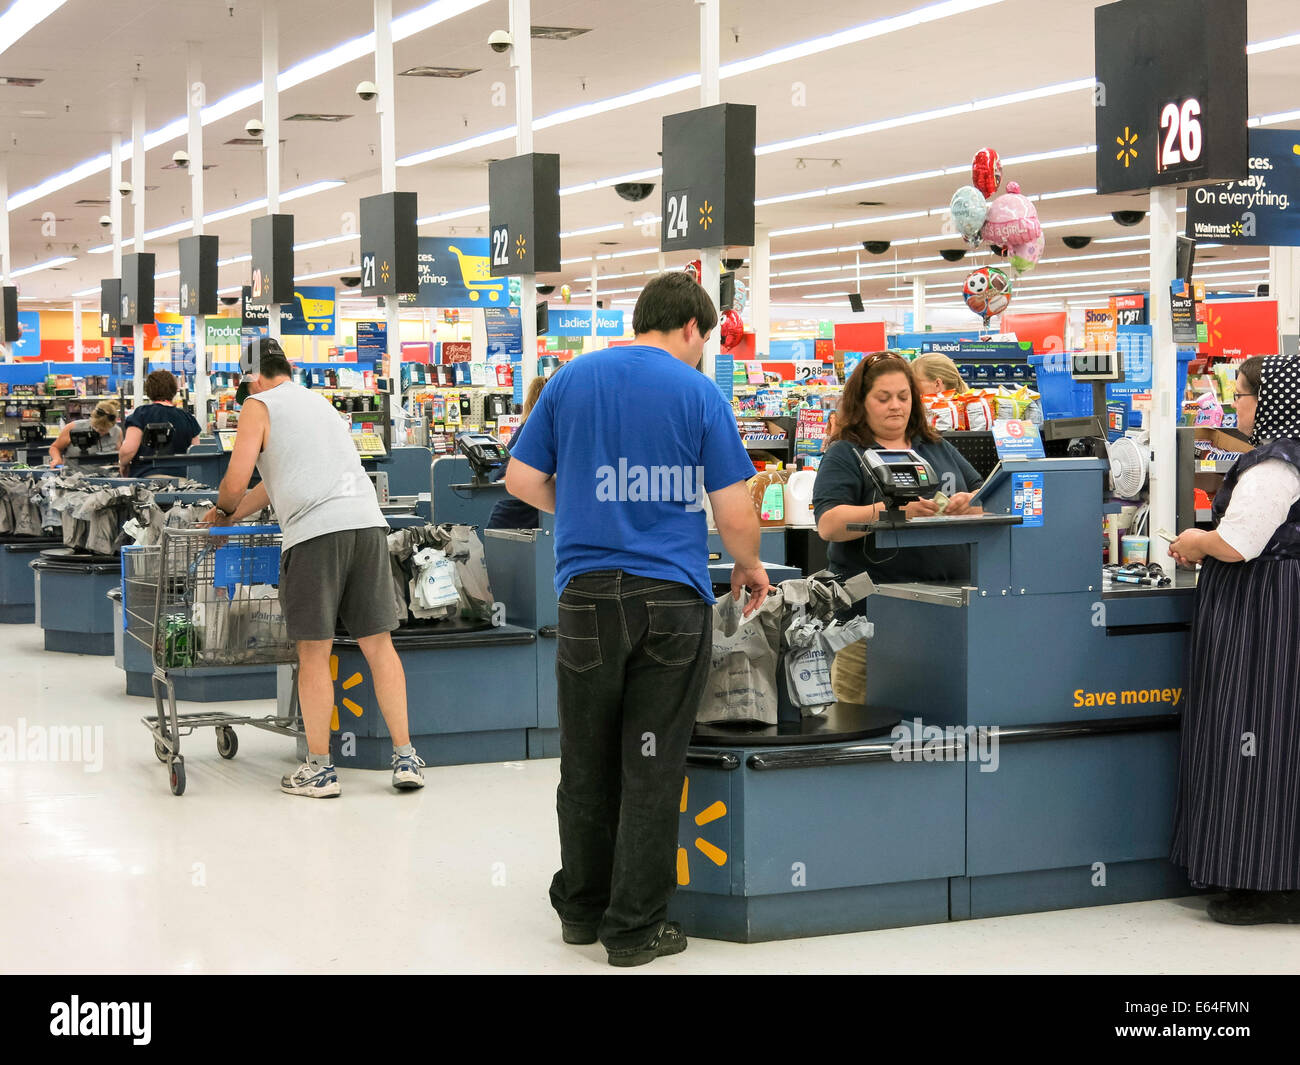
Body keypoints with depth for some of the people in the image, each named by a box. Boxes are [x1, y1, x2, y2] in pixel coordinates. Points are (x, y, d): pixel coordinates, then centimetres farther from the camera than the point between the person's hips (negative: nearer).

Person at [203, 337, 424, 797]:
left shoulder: (259, 406, 7)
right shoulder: (318, 400, 28)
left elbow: (236, 482, 0)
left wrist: (223, 509, 21)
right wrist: (234, 515, 38)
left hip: (315, 530, -6)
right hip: (366, 520, 6)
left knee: (314, 652, 2)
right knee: (378, 642, 8)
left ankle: (320, 768, 6)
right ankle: (405, 757, 7)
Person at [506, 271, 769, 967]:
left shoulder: (572, 380, 7)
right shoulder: (699, 393, -2)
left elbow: (522, 479, 9)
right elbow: (734, 515, -4)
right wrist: (749, 570, 15)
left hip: (588, 596, 3)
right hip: (673, 598, -2)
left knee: (587, 765, 13)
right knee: (652, 769, 3)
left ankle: (581, 909, 24)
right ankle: (634, 928, 8)